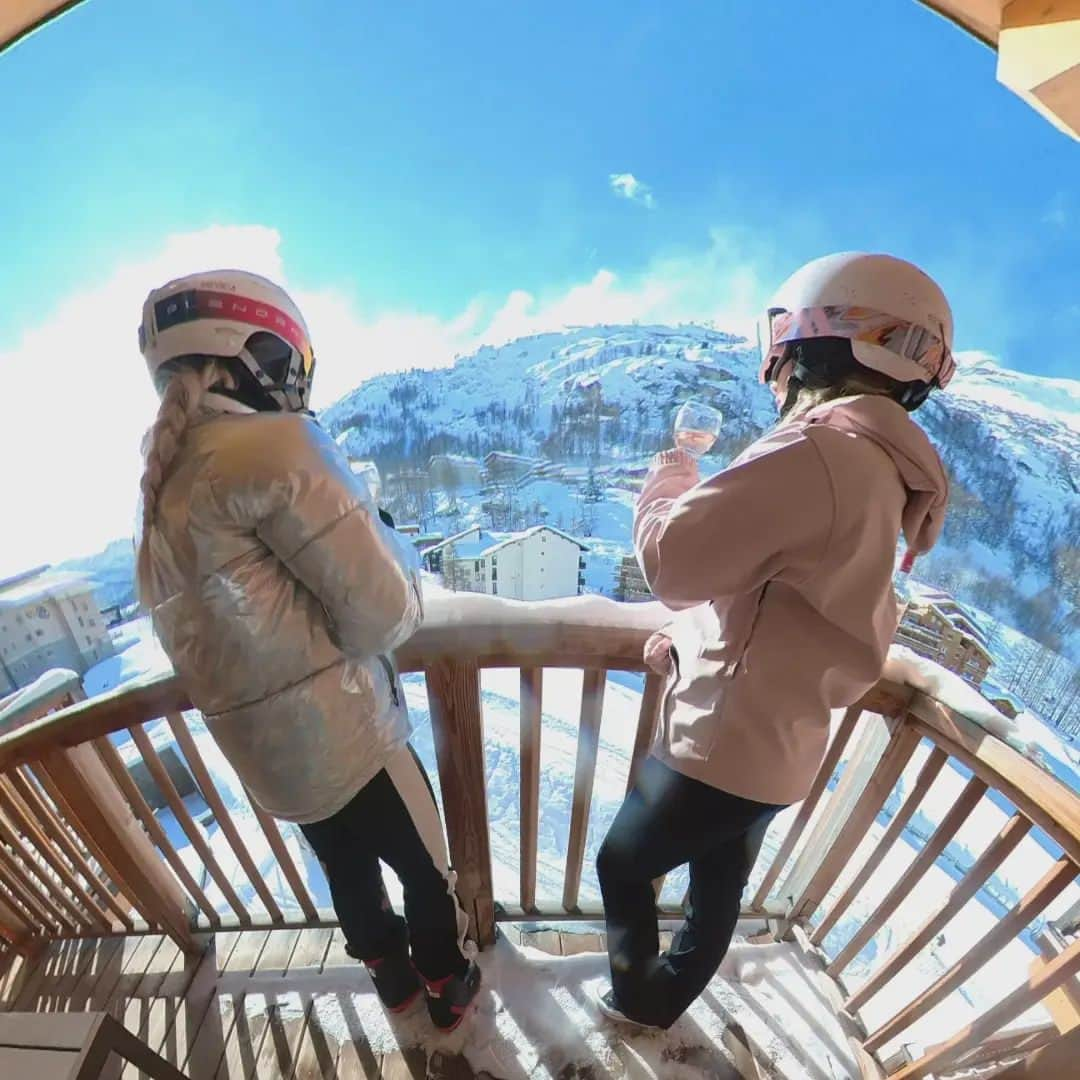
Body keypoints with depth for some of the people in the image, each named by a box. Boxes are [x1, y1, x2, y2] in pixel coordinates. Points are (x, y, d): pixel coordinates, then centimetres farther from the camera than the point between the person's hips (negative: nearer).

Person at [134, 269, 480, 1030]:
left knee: (348, 870, 30)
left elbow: (236, 613, 8)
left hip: (263, 752, 8)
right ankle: (447, 989, 47)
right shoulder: (275, 444, -21)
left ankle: (393, 978, 57)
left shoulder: (161, 480, 5)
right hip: (339, 737, -7)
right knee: (426, 871, 21)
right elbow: (385, 616, -22)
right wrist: (387, 535, -2)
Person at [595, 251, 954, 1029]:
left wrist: (672, 467, -6)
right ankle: (663, 1000, 54)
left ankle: (636, 995, 45)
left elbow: (673, 557, -27)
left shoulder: (820, 449, -27)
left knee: (623, 865, 19)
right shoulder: (886, 471, 6)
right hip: (780, 745, 9)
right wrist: (693, 639, 7)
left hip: (723, 743, -9)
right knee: (719, 891, 28)